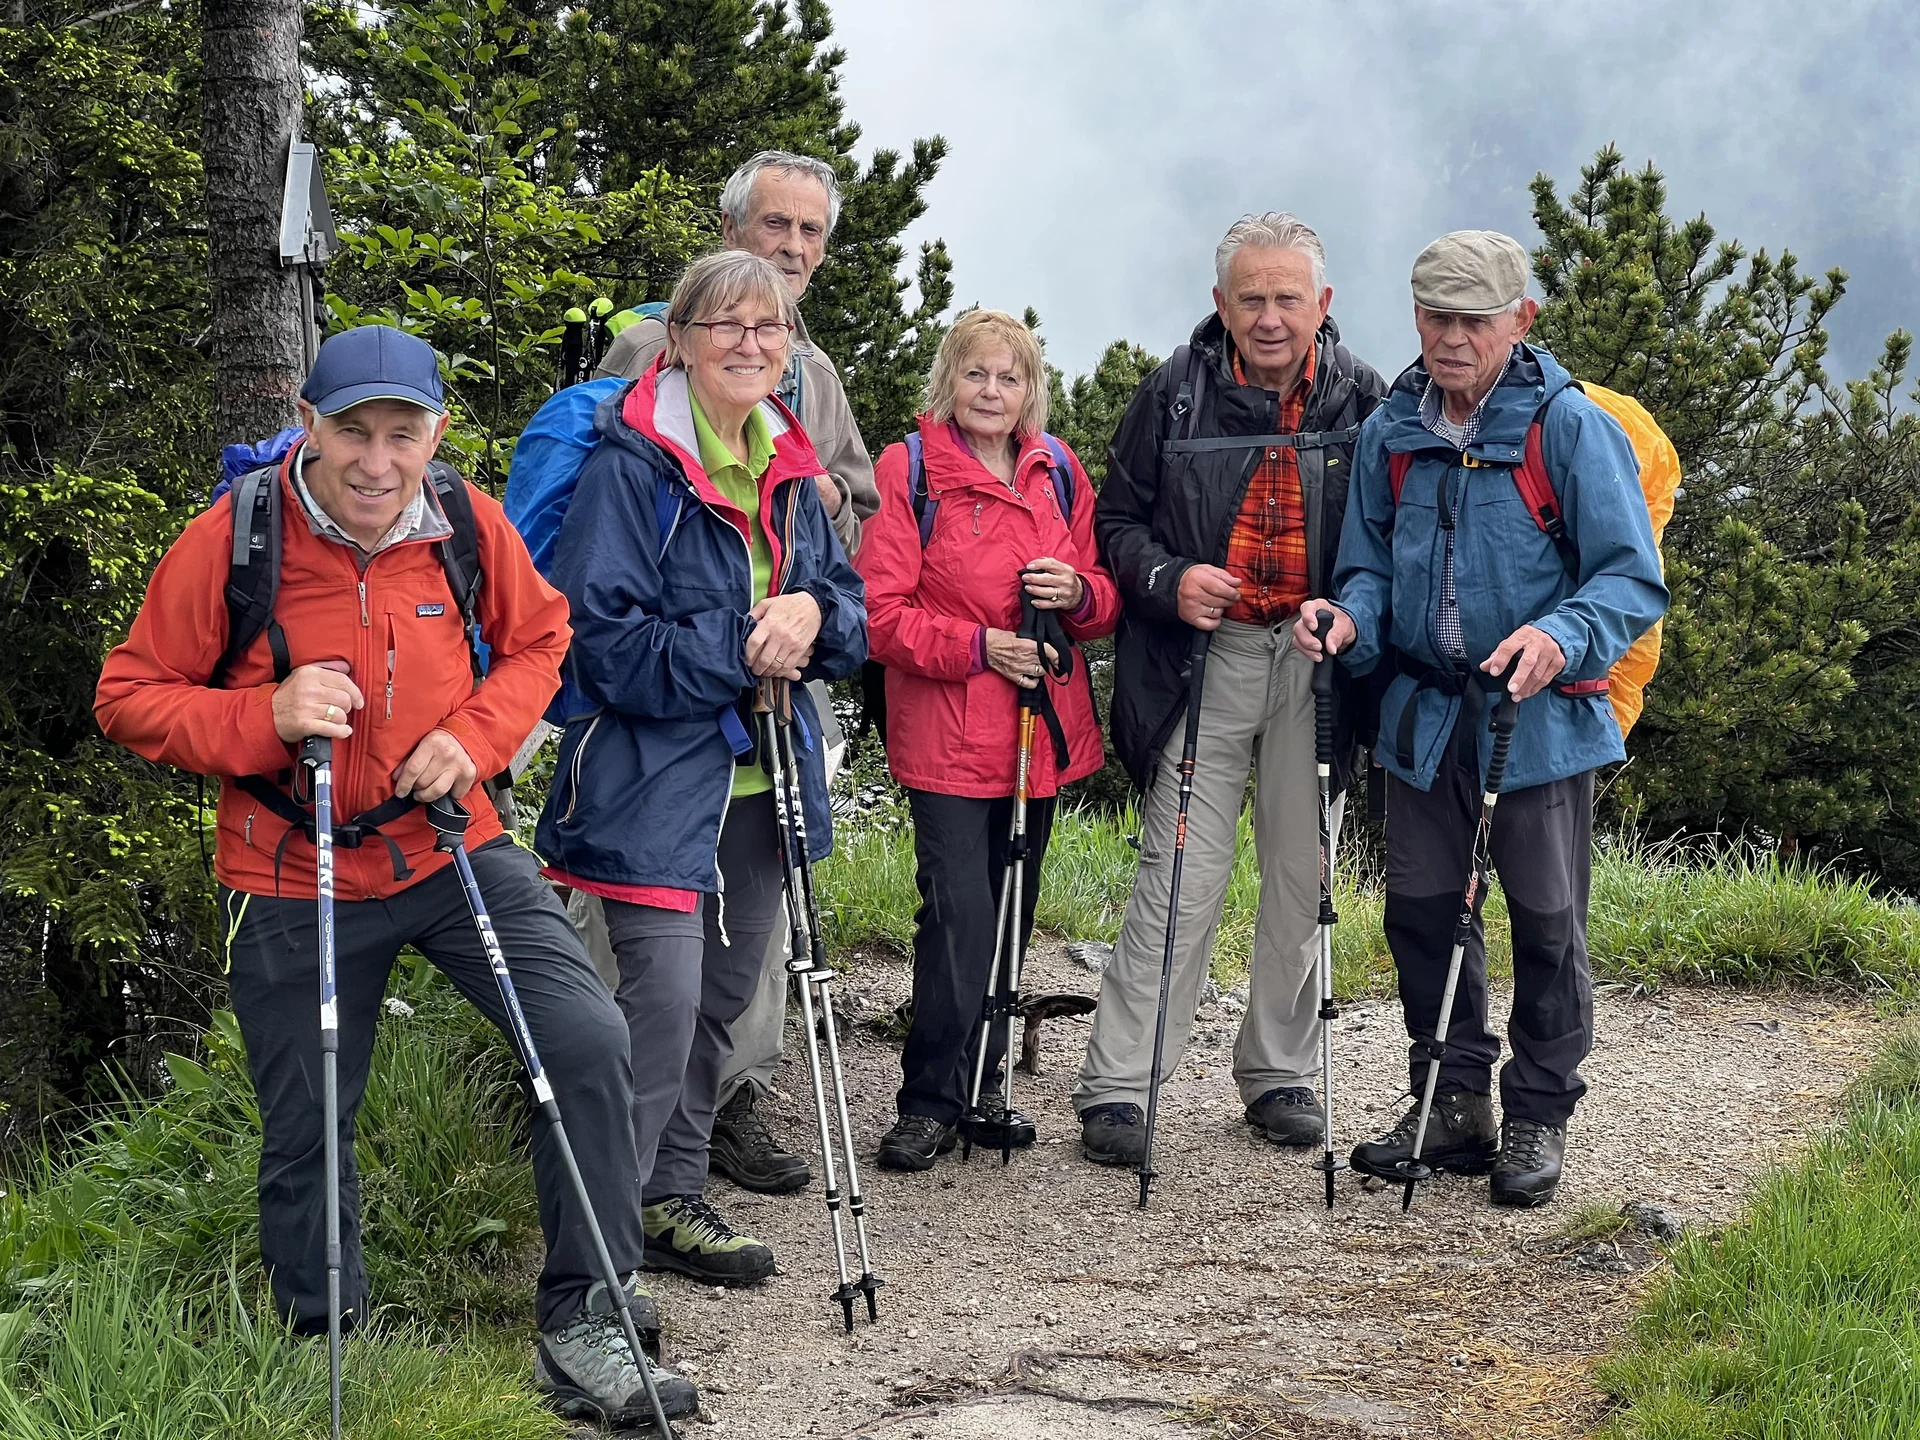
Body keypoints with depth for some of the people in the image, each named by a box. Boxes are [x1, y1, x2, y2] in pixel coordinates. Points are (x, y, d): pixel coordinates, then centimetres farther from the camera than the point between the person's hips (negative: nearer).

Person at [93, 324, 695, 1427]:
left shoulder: (470, 526, -8)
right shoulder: (230, 542, -16)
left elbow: (539, 637, 10)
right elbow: (129, 698, -9)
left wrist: (477, 736, -8)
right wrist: (266, 718, -25)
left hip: (452, 849, 2)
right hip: (294, 881, -1)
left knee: (587, 1039, -15)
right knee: (306, 1130, 10)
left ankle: (584, 1326, -1)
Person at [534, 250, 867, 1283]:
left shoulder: (788, 467, 11)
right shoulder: (631, 463, -12)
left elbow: (849, 606, 15)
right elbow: (601, 639, -16)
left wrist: (812, 614, -9)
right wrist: (741, 649, -20)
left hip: (758, 781, 8)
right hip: (652, 781, -8)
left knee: (720, 999, 15)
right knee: (663, 1003, -15)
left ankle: (673, 1203, 30)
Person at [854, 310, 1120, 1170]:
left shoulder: (1059, 473, 11)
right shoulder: (909, 470, -4)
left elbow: (1108, 603, 15)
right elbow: (881, 612, -8)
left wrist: (1078, 592, -8)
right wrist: (978, 646, -18)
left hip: (1043, 732, 5)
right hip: (946, 735, -5)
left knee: (1010, 913, 12)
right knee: (959, 914, -12)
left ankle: (980, 1085, 24)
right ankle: (929, 1103, -2)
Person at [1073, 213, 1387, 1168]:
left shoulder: (1362, 401, 2)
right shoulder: (1175, 395, -1)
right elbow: (1118, 518, 5)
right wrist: (1167, 579, -14)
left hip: (1316, 663, 2)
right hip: (1207, 659, -2)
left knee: (1302, 873, 9)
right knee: (1181, 874, -5)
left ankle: (1278, 1074, 23)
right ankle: (1116, 1088, -1)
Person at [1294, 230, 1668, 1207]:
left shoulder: (1570, 427, -10)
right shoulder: (1391, 432, 5)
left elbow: (1633, 578, -12)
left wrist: (1561, 635, -30)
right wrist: (1350, 617, -9)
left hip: (1541, 716, -4)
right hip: (1424, 714, 5)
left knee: (1546, 920, 4)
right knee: (1421, 909, 10)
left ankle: (1538, 1117, 19)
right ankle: (1453, 1102, 25)